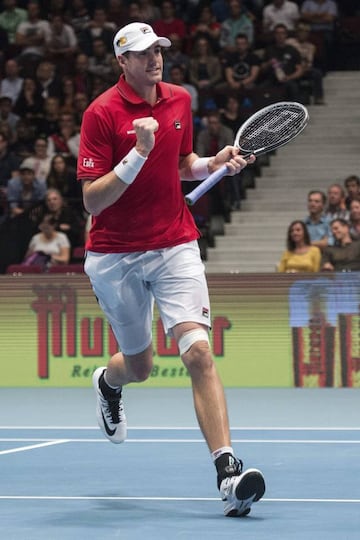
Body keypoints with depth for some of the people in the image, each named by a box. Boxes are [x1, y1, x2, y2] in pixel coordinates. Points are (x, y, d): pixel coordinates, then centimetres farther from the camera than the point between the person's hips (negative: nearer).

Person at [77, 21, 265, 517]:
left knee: (198, 350, -17)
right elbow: (92, 200, -16)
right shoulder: (102, 113, -12)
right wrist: (138, 153, -27)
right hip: (115, 257, -2)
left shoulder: (179, 101, 5)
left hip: (176, 246, 2)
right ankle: (108, 380, 54)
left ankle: (228, 471, -24)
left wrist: (216, 163, 1)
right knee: (139, 366, 13)